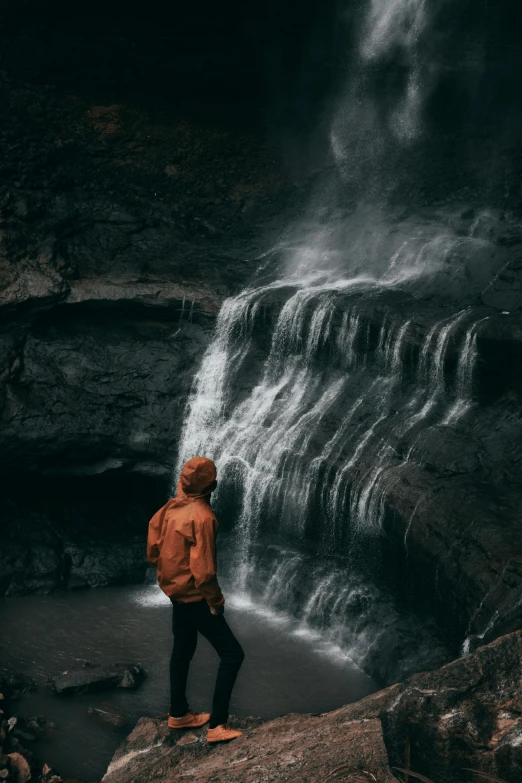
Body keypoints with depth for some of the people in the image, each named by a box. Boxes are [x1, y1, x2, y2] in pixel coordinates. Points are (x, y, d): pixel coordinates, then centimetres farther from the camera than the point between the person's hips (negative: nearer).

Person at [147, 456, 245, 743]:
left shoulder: (170, 508, 1)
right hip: (195, 597, -9)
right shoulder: (201, 516, -24)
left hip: (175, 591, 9)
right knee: (232, 653, -4)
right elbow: (203, 569, -25)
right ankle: (217, 725, -6)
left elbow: (154, 549, 9)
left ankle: (179, 714, 35)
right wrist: (216, 601, -13)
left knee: (182, 651, 22)